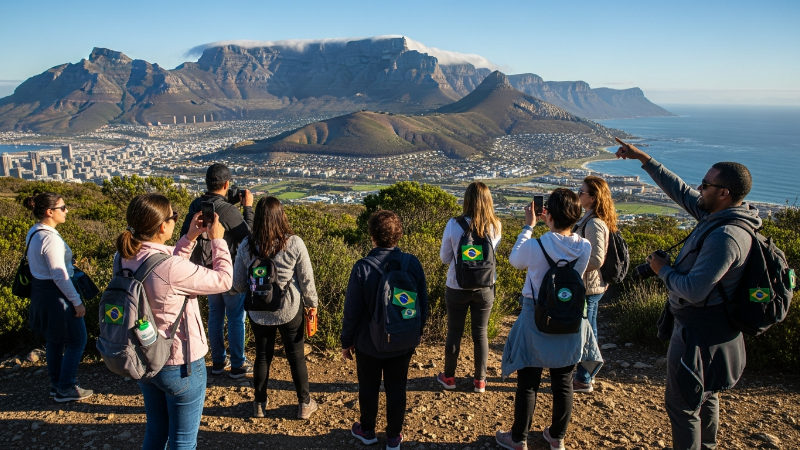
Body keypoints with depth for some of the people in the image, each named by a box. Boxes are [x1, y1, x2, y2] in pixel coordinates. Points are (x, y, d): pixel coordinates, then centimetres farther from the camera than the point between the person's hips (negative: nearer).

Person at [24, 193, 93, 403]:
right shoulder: (50, 238, -24)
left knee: (54, 340, 20)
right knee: (76, 341, 3)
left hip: (40, 291, 10)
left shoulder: (34, 232, 6)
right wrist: (77, 302, -17)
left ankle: (56, 384, 32)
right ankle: (65, 389, 12)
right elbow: (60, 276, -23)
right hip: (56, 294, -10)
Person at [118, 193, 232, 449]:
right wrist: (218, 240, -5)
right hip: (179, 365, -7)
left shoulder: (125, 258, -8)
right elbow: (223, 280, -18)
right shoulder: (172, 268, -31)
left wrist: (189, 238, 6)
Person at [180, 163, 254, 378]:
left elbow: (186, 234, 8)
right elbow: (249, 235, -15)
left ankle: (218, 361, 30)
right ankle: (238, 365, 19)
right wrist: (248, 207, -8)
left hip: (207, 270, 7)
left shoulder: (196, 205, -4)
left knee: (215, 315, 18)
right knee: (236, 318, 8)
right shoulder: (228, 210, -25)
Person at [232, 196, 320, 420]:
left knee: (262, 356, 18)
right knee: (296, 356, 14)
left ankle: (260, 404, 33)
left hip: (259, 311, 2)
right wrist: (312, 303, 8)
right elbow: (306, 279, -8)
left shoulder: (247, 245, -9)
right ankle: (304, 404, 28)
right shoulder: (294, 243, -16)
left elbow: (238, 283, 0)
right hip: (290, 310, -2)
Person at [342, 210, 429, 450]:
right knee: (397, 389, 16)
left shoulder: (362, 268, -21)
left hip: (370, 343, -2)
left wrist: (347, 342, 1)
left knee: (368, 388, 19)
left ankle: (367, 431, 40)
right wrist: (416, 333, 13)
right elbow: (423, 305, -2)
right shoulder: (413, 264, -12)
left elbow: (352, 312, -14)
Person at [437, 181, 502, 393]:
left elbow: (444, 258, -4)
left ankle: (449, 377, 30)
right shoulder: (495, 226, -11)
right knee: (481, 333, 16)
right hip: (485, 287, 1)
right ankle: (480, 380, 26)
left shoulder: (454, 225, -16)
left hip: (457, 288, -1)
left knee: (454, 332, 15)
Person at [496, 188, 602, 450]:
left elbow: (515, 260, 0)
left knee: (528, 384, 12)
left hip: (536, 321, -3)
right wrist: (554, 227, 8)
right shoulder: (585, 248, -13)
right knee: (563, 383, 18)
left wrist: (528, 226, 6)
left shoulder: (534, 246, -22)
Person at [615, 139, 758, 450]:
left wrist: (663, 270, -14)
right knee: (705, 396, 27)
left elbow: (693, 290, -32)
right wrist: (643, 159, 10)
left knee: (681, 403, 6)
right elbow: (680, 191, 9)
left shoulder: (726, 236, -30)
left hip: (699, 334, -10)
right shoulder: (720, 215, -1)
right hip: (710, 328, 10)